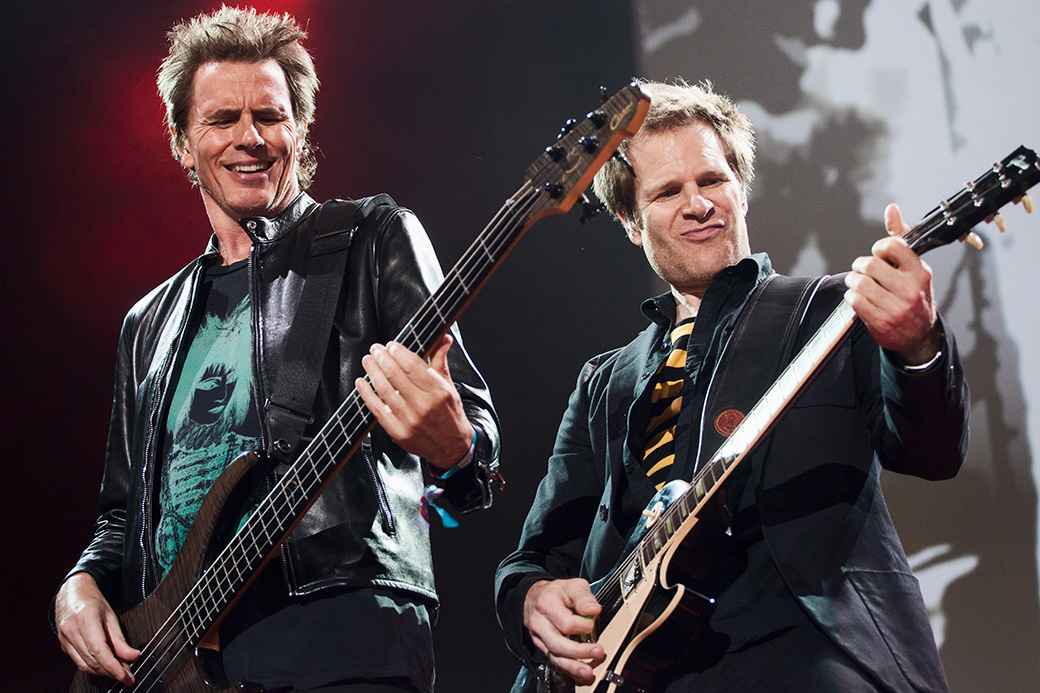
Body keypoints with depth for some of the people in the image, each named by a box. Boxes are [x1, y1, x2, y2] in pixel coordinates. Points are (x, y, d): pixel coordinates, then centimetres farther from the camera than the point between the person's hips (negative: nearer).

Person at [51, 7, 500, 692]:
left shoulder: (373, 237, 9)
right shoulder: (151, 325, 25)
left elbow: (473, 417, -1)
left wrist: (453, 447, -25)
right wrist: (82, 583, 7)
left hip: (337, 633, -5)